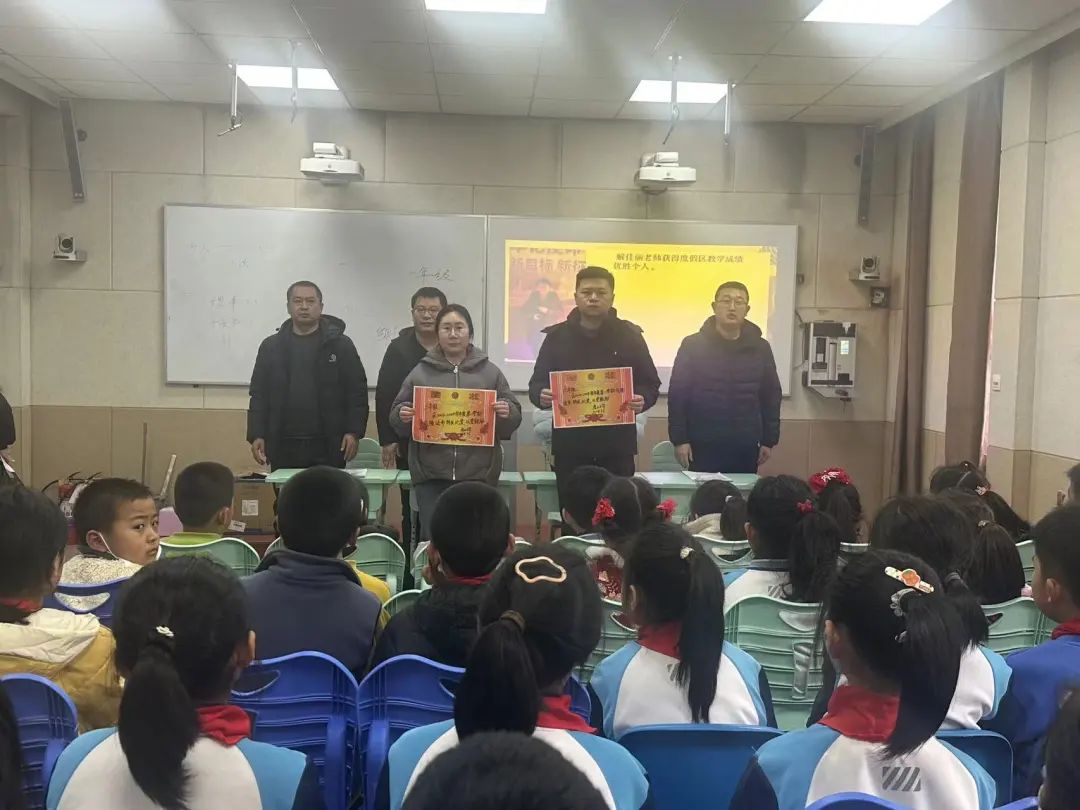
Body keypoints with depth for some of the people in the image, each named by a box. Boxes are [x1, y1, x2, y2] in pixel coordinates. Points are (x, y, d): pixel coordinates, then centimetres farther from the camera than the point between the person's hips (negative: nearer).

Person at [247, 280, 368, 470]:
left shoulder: (340, 345, 3)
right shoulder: (271, 347, 10)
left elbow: (357, 392, 1)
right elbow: (259, 395, 9)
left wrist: (354, 432, -8)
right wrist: (256, 435, 0)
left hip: (328, 447, -2)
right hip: (284, 448, 2)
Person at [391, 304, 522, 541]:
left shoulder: (490, 372, 8)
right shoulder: (421, 372, 8)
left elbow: (514, 415, 9)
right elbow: (395, 415, 12)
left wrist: (507, 413, -13)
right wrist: (402, 415, -11)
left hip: (478, 473, 0)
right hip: (431, 474, 0)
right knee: (433, 538, -3)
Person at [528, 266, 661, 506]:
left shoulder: (629, 335, 5)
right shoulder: (557, 336, 7)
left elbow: (651, 385, 7)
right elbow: (537, 383, 7)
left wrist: (642, 400, -16)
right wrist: (542, 396, -16)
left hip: (616, 445, -1)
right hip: (569, 445, 1)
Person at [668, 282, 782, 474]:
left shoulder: (760, 348, 6)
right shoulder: (692, 345, -2)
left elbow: (771, 396, 10)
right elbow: (677, 394, -3)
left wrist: (769, 440, 7)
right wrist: (679, 439, -7)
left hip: (745, 448, 2)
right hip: (703, 446, -2)